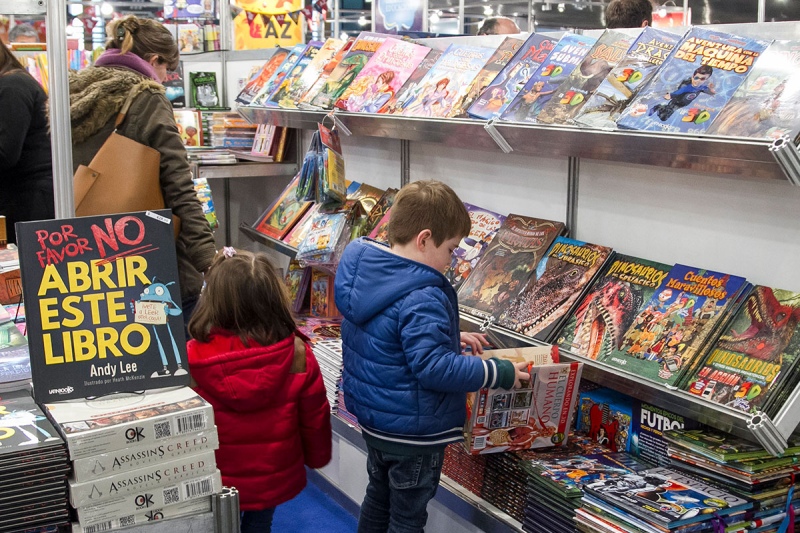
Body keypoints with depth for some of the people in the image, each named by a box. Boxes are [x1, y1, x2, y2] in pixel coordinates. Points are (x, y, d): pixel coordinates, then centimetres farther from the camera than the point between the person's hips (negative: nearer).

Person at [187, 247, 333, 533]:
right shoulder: (296, 352, -21)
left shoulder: (193, 358, -24)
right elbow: (315, 417, -7)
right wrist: (317, 456, 13)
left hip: (215, 480, -1)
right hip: (275, 476, 2)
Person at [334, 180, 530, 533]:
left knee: (378, 498, 27)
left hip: (373, 418, 8)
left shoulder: (365, 271, -1)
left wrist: (449, 338, 7)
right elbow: (433, 367, -33)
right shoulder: (422, 300, -30)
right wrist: (500, 373, -24)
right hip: (413, 432, -8)